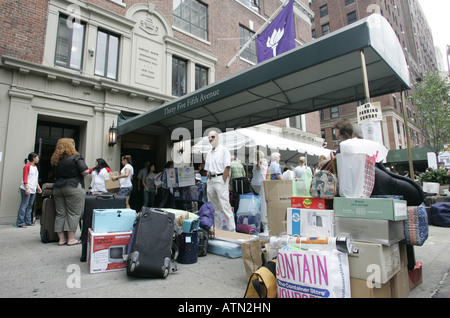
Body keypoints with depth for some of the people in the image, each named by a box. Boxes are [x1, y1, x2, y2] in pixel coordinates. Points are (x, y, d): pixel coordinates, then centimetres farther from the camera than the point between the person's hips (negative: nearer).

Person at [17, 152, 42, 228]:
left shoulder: (35, 167, 19)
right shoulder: (27, 166, -7)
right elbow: (25, 178, -13)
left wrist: (38, 187, 20)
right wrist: (27, 188, -19)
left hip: (33, 190, 8)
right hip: (26, 189, -8)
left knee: (30, 206, 10)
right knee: (24, 205, -7)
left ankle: (28, 221, 15)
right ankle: (20, 223, -4)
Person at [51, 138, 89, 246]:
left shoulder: (55, 159, 12)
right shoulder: (75, 157, -6)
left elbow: (56, 175, 18)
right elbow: (85, 171, -13)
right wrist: (76, 174, 7)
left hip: (57, 187, 6)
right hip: (73, 187, -6)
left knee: (60, 214, 9)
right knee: (73, 213, 0)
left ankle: (61, 239, 14)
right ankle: (71, 239, 1)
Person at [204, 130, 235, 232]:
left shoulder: (223, 150, -3)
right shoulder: (209, 153, 18)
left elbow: (227, 167, -10)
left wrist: (223, 181, -14)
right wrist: (208, 181, 10)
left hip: (220, 178, -7)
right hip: (210, 180, 7)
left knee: (225, 206, -9)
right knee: (213, 207, 11)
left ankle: (232, 230, -4)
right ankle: (216, 229, 21)